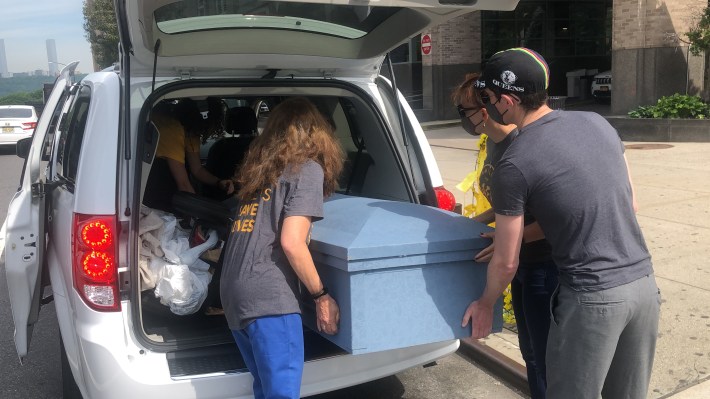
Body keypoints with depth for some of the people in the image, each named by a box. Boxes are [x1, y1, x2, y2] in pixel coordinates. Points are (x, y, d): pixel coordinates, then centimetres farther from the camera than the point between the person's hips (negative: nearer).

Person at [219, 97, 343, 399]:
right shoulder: (308, 168, -3)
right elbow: (291, 243, -13)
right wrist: (321, 296, -4)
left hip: (233, 292, 8)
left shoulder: (260, 167, 20)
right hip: (268, 296, -8)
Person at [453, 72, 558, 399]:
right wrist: (480, 220, 7)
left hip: (545, 264, -9)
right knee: (530, 351, 22)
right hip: (522, 262, 9)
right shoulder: (494, 142, 4)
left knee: (547, 357, 4)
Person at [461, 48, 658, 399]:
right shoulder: (597, 123, 5)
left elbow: (506, 264, -6)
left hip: (592, 299, -6)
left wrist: (485, 304, 14)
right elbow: (628, 206, 15)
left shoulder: (514, 164, -13)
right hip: (644, 285, 7)